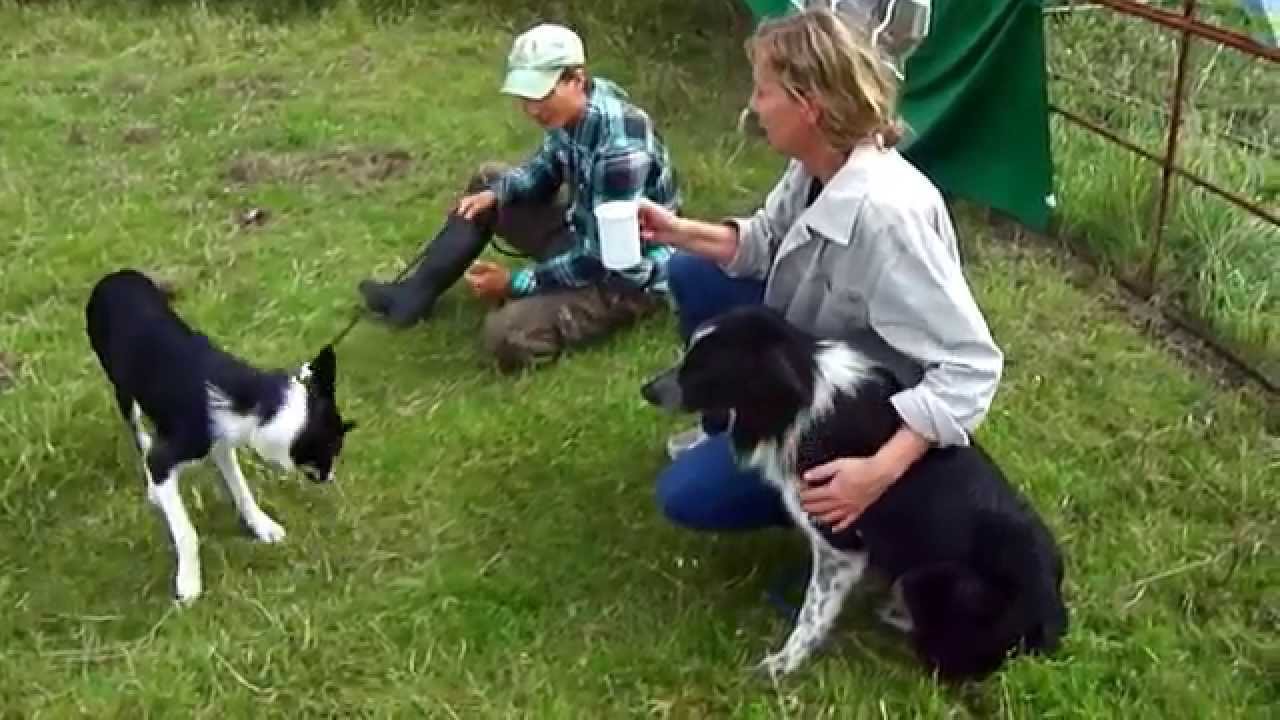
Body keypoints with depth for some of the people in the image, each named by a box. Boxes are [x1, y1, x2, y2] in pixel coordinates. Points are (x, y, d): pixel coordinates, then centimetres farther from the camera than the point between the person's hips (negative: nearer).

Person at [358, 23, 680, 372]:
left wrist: (516, 283, -21)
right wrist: (497, 193, -7)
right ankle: (417, 291, 18)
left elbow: (604, 257, -29)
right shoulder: (571, 110, -7)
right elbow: (546, 171, 13)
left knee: (506, 333, -27)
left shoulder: (620, 144, -33)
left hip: (627, 276, -9)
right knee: (486, 181, 14)